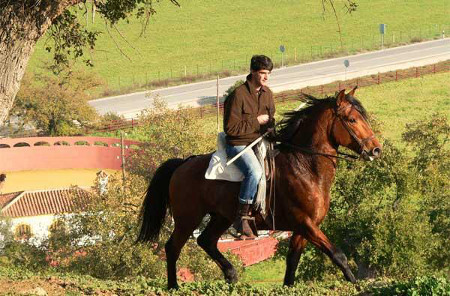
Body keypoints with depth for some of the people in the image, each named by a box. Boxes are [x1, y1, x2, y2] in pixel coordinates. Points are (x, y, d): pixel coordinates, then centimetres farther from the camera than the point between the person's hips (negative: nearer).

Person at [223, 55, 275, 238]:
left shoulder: (267, 93, 9)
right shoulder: (238, 95, -15)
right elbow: (231, 128, -16)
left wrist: (270, 125, 0)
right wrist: (256, 121, -16)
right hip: (238, 145, -8)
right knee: (255, 171, -34)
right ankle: (241, 218, -28)